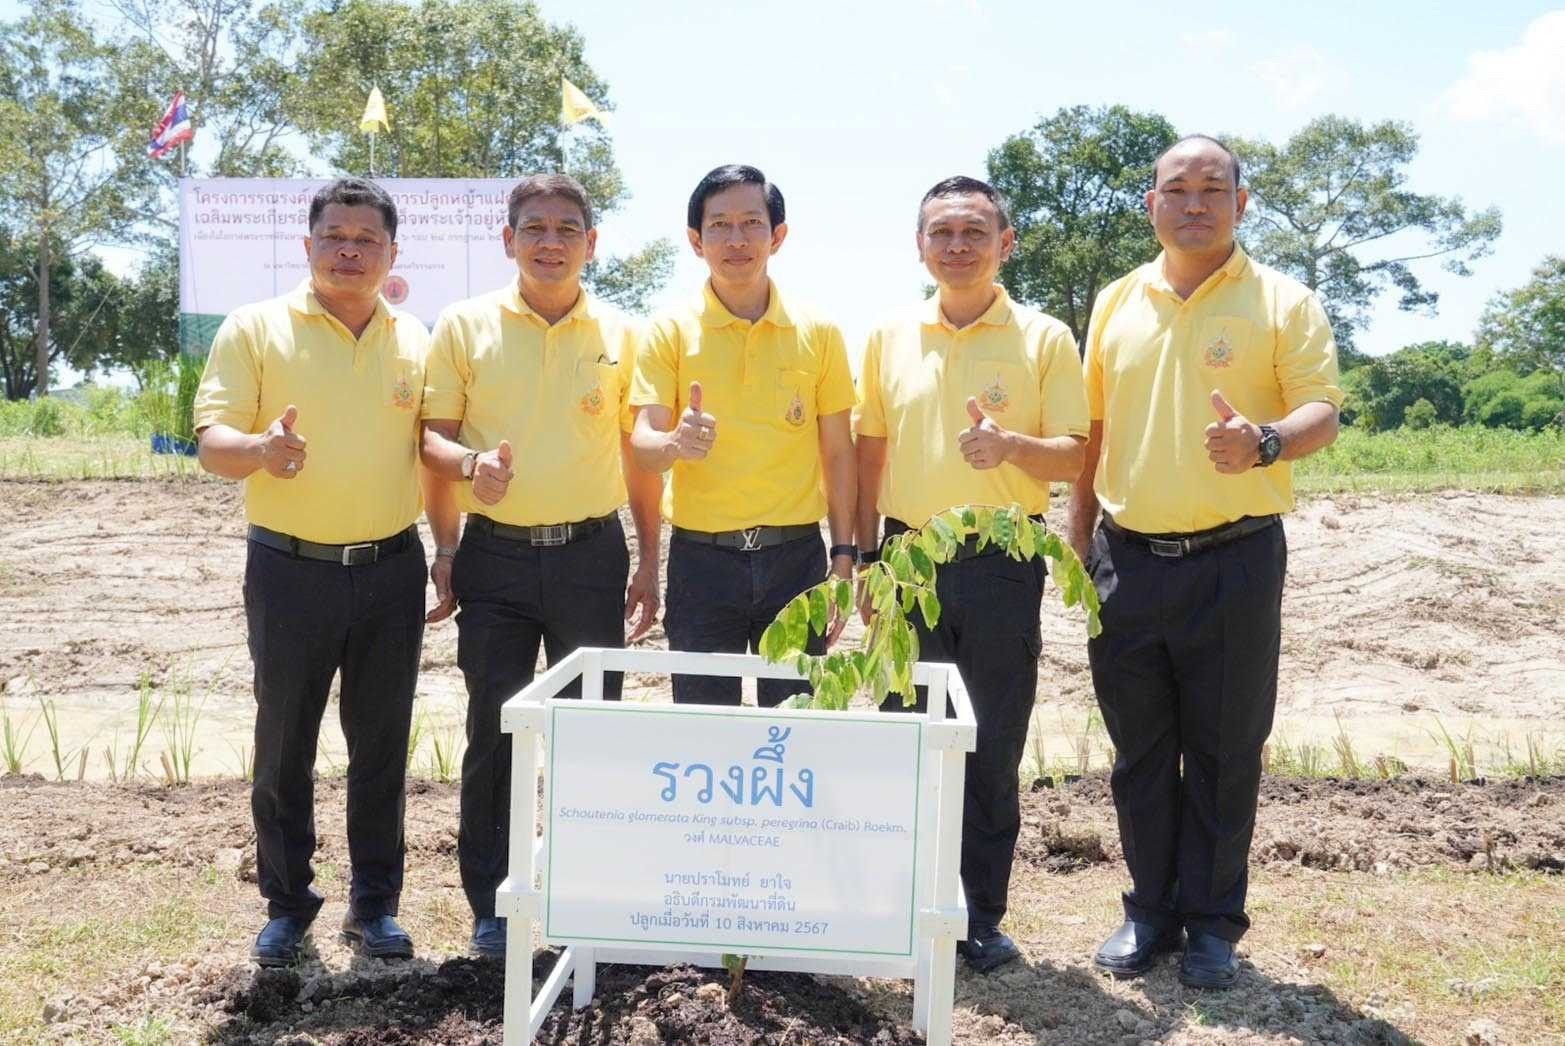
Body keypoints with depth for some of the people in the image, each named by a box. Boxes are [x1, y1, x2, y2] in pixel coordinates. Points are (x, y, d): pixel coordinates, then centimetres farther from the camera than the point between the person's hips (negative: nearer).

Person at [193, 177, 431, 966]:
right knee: (284, 746, 7)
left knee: (382, 746, 9)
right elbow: (212, 437, -8)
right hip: (291, 569, -2)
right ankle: (287, 905, 23)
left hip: (391, 570, 2)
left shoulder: (416, 339, 8)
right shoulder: (255, 329, -1)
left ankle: (375, 904, 22)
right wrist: (259, 449, -30)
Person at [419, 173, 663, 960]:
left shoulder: (620, 335, 5)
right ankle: (491, 906, 18)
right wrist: (469, 461, -15)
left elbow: (640, 454, 8)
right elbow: (431, 434, 5)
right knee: (493, 732, 5)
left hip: (591, 553, 1)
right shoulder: (465, 325, 2)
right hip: (495, 555, 0)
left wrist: (649, 563, 6)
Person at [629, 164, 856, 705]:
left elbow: (837, 452, 7)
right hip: (701, 557, -1)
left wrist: (843, 555, 2)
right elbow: (642, 443, -7)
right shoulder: (671, 330, 0)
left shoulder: (817, 331, 3)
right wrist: (674, 443, -30)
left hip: (795, 556, 1)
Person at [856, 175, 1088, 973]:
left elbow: (1073, 457, -4)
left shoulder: (1044, 338, -1)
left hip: (1000, 563, -2)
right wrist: (867, 556, 7)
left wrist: (1012, 445, -24)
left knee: (993, 751, 5)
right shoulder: (891, 338, 7)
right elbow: (870, 452, 12)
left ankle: (981, 916, 19)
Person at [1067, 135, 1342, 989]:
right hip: (1129, 559, 3)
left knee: (1224, 751, 7)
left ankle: (1212, 920, 22)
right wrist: (1078, 537, 11)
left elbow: (1321, 412, -9)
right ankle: (1151, 909, 27)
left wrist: (1265, 441, -31)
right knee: (1140, 750, 12)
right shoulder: (1116, 304, 10)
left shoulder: (1283, 303, -1)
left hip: (1233, 559, -3)